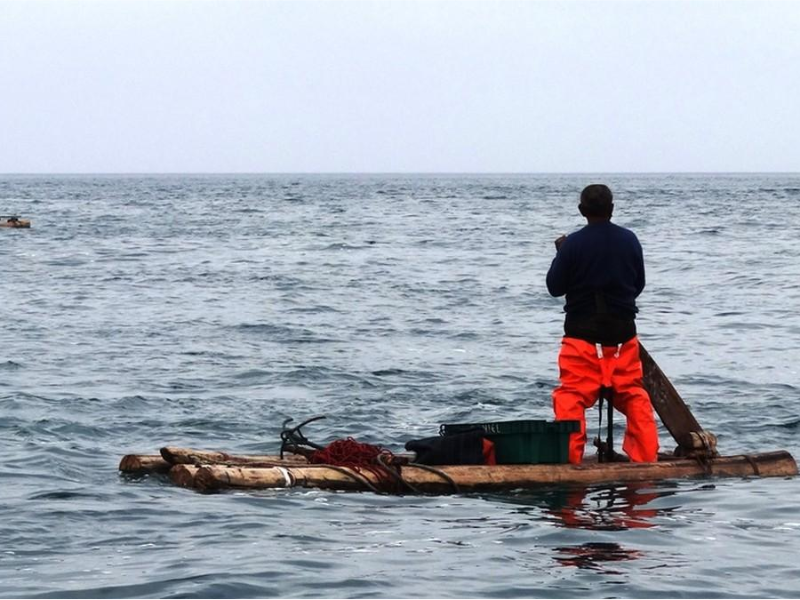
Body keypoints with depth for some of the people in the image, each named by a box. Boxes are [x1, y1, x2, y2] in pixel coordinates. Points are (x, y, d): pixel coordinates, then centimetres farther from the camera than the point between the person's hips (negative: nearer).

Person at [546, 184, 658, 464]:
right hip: (623, 330, 3)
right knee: (633, 393, 12)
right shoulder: (629, 240, 1)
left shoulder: (573, 244, -11)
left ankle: (569, 456, -9)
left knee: (572, 394, 0)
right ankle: (646, 454, 9)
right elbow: (639, 284, 11)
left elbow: (555, 287, -2)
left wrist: (560, 254, 11)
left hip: (582, 331, -3)